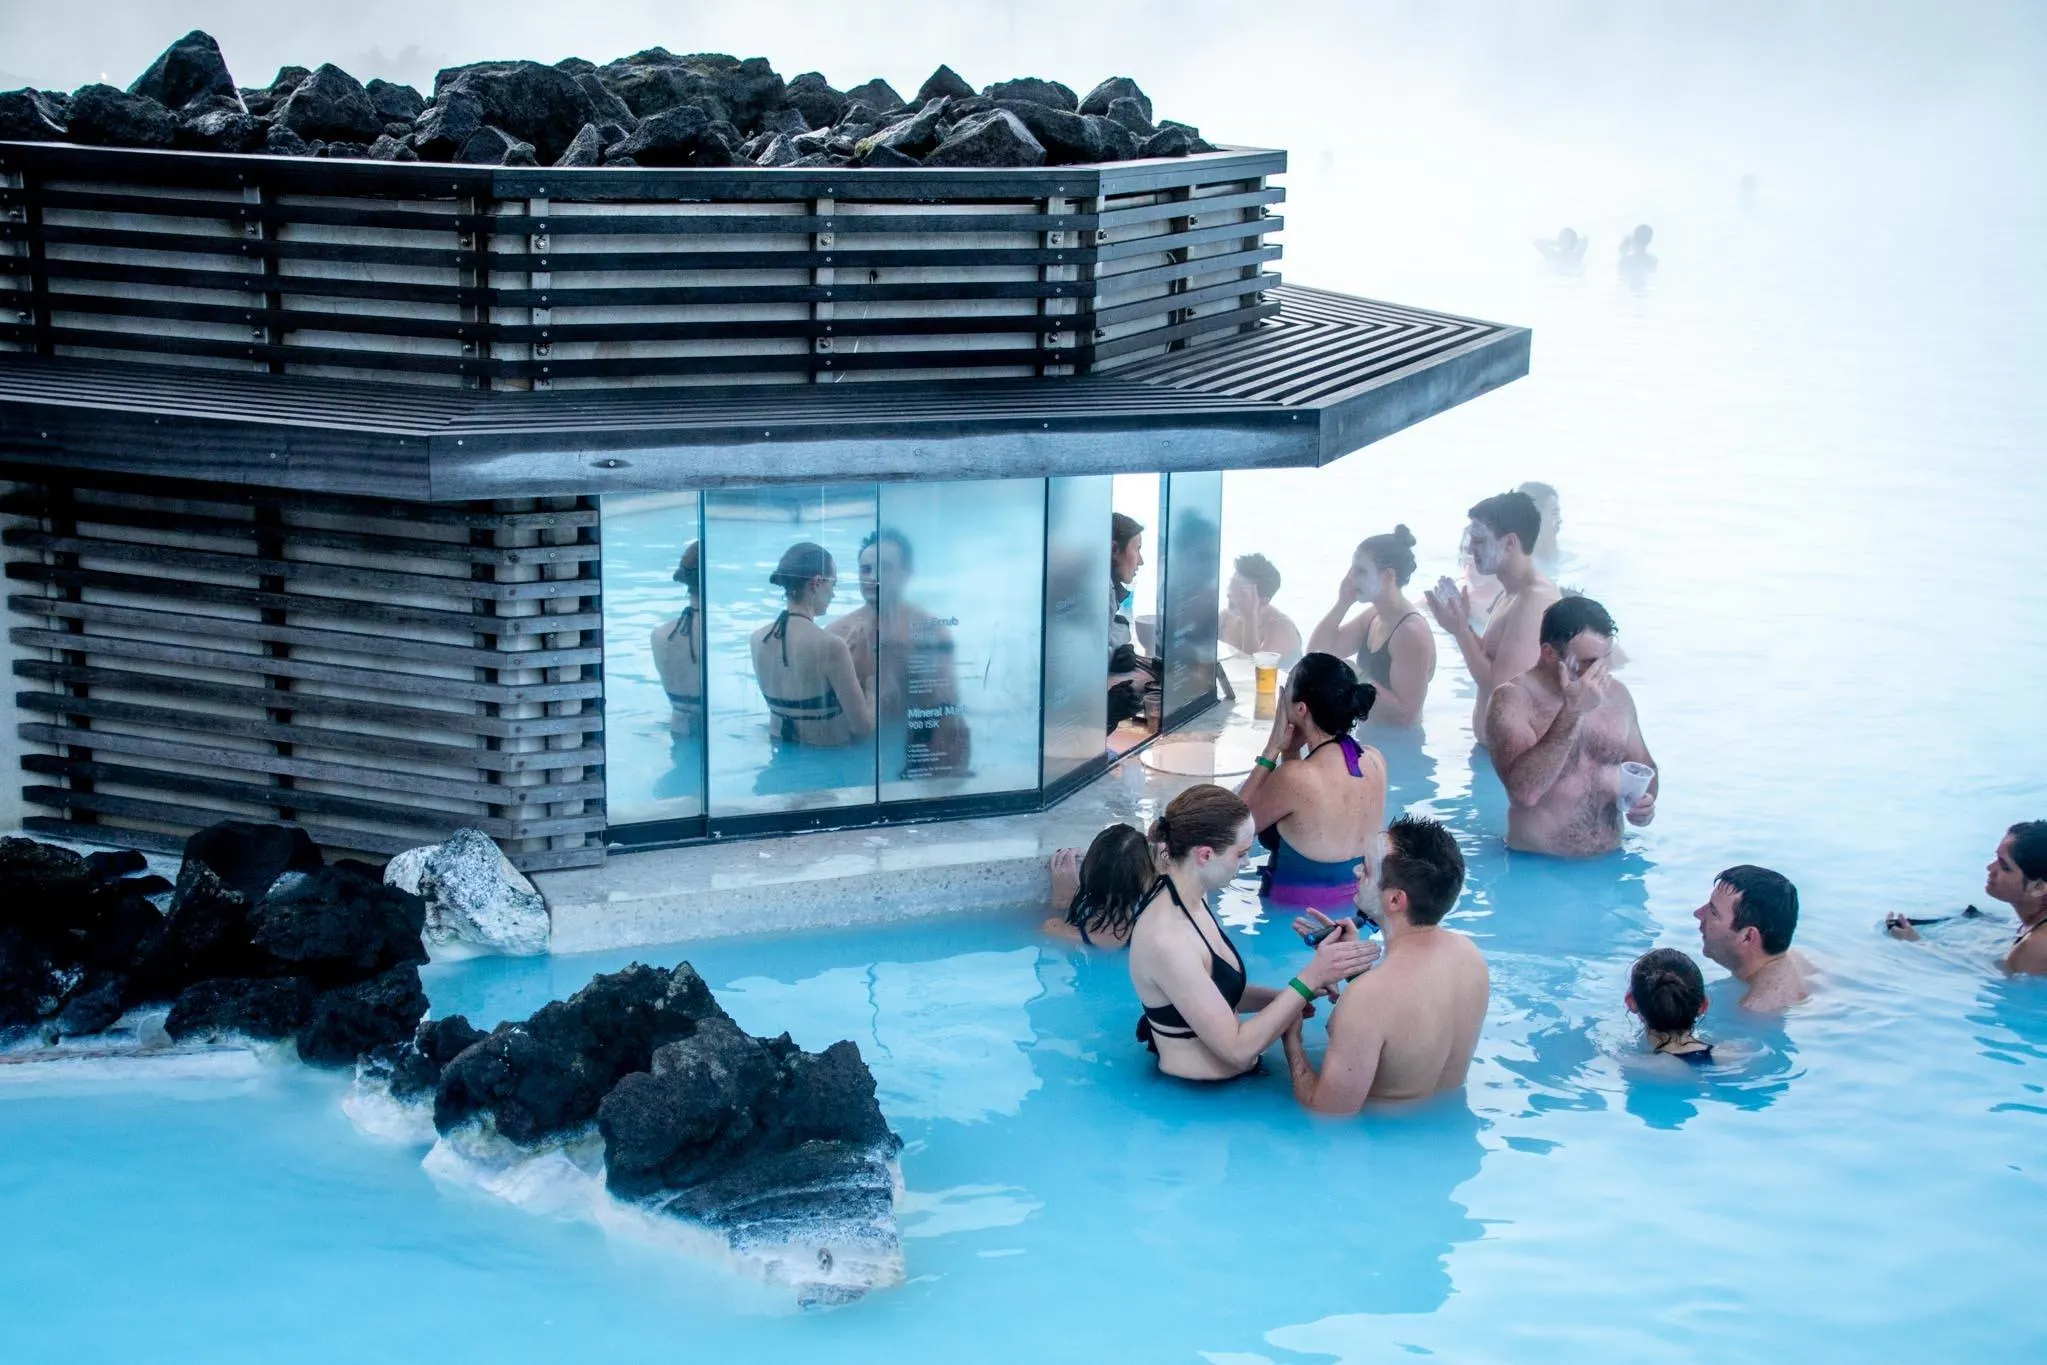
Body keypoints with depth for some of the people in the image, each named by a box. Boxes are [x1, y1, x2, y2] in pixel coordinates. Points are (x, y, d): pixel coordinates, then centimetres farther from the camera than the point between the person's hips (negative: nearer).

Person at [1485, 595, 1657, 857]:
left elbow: (1642, 765, 22)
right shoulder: (1513, 699, -11)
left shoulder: (1616, 693, 7)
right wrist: (1572, 711, -26)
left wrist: (1646, 800, 0)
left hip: (1610, 863, 6)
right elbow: (1524, 790, -25)